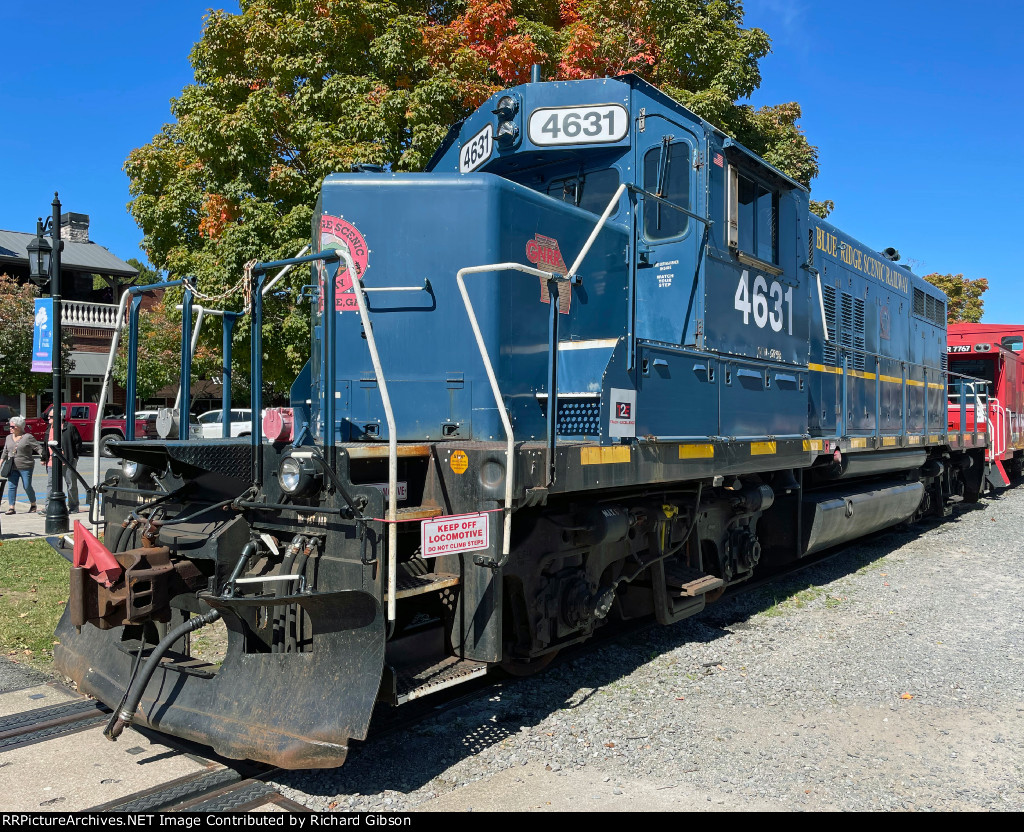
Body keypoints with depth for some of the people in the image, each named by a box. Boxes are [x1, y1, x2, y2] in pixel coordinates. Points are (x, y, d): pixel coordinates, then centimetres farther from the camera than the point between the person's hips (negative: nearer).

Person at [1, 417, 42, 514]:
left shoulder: (28, 437, -6)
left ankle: (33, 504, 18)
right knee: (11, 486, -2)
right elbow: (5, 451, 22)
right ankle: (11, 507, 0)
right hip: (12, 468, 5)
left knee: (27, 487, -1)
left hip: (26, 467, -5)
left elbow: (38, 448, -8)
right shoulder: (9, 437, 13)